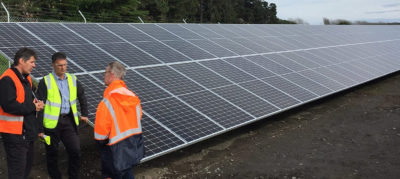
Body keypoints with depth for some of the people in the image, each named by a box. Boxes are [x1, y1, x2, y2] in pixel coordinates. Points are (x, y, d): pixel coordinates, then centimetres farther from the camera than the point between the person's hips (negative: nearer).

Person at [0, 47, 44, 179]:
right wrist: (33, 107, -17)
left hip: (27, 131, 10)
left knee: (27, 163, 21)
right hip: (14, 133, -10)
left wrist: (36, 102, 4)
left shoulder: (26, 78, 12)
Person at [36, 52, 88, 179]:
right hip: (52, 123, -3)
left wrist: (84, 114, 20)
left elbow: (82, 96, 23)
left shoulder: (72, 80, 6)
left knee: (75, 151, -1)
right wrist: (40, 129, -11)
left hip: (69, 121, 3)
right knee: (52, 154, 10)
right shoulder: (45, 82, -8)